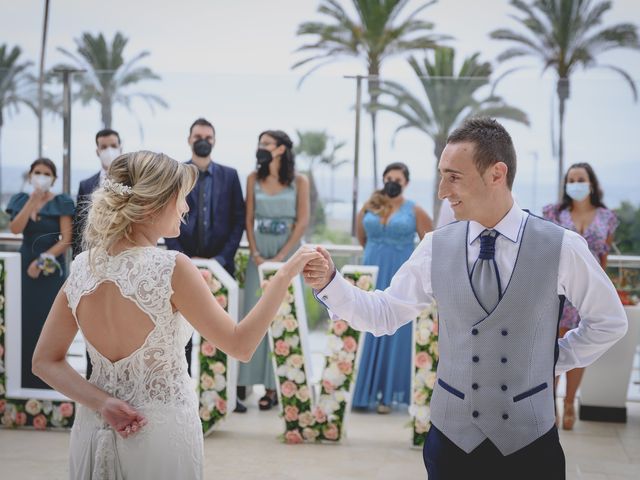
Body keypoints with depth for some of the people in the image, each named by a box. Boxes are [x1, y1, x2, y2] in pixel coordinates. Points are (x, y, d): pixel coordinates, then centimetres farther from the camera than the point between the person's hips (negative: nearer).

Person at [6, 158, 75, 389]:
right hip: (25, 268, 3)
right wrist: (33, 200, -14)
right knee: (26, 323, 3)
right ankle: (25, 379, 11)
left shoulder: (61, 202, -2)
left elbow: (66, 240, -8)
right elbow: (15, 228, -9)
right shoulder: (21, 199, 7)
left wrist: (42, 261, -13)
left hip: (52, 270, -3)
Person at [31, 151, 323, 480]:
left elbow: (45, 362, 0)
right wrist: (285, 275, -11)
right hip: (161, 432, -4)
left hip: (97, 430, 4)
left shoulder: (82, 267, -3)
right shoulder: (169, 267, -19)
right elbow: (240, 345, -14)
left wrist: (102, 403, -7)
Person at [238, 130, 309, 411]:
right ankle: (267, 385, 3)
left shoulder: (298, 181, -1)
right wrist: (255, 255, -5)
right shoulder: (254, 178, 7)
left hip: (288, 253, -3)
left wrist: (280, 258, -12)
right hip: (259, 252, 3)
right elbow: (249, 219, 7)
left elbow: (302, 222, -5)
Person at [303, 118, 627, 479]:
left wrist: (553, 362, 1)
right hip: (452, 435, 2)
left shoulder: (562, 246, -8)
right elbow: (384, 314, 2)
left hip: (530, 439, -1)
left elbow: (609, 322, 6)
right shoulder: (436, 247, -2)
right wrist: (329, 282, -11)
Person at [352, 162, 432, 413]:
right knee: (366, 335, 4)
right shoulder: (369, 206, 6)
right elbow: (361, 237, 21)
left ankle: (387, 394, 3)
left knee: (395, 336, -1)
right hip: (371, 276, 3)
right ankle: (362, 391, 11)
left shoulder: (414, 211, -2)